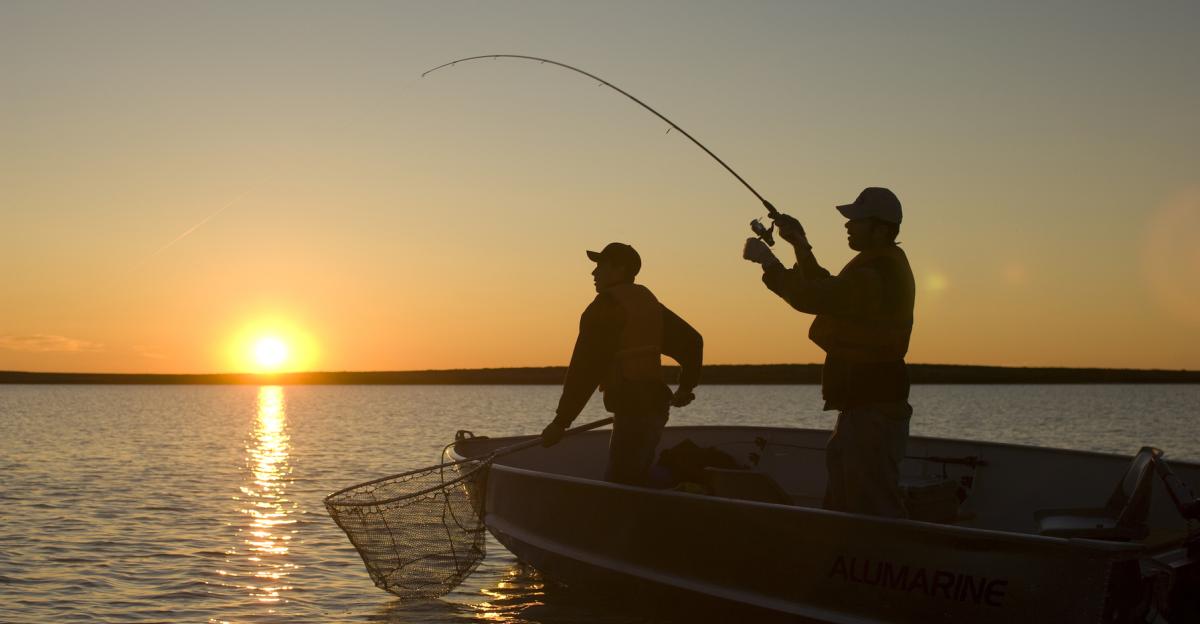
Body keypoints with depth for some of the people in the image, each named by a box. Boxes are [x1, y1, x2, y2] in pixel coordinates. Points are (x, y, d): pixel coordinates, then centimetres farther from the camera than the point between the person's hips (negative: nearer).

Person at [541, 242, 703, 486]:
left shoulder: (606, 306, -10)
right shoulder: (647, 301, 16)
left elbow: (585, 367, -15)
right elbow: (691, 340, 22)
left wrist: (561, 421, -14)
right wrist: (686, 386, 35)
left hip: (633, 409, -9)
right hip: (655, 405, 9)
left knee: (618, 487, -10)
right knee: (633, 484, 14)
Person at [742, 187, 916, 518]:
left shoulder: (877, 274, -20)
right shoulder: (881, 266, 15)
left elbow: (812, 298, -24)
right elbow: (827, 291, 26)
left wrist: (768, 260, -12)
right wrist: (801, 246, 17)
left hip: (873, 408, -11)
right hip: (863, 403, 11)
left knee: (874, 508, -8)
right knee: (841, 503, 17)